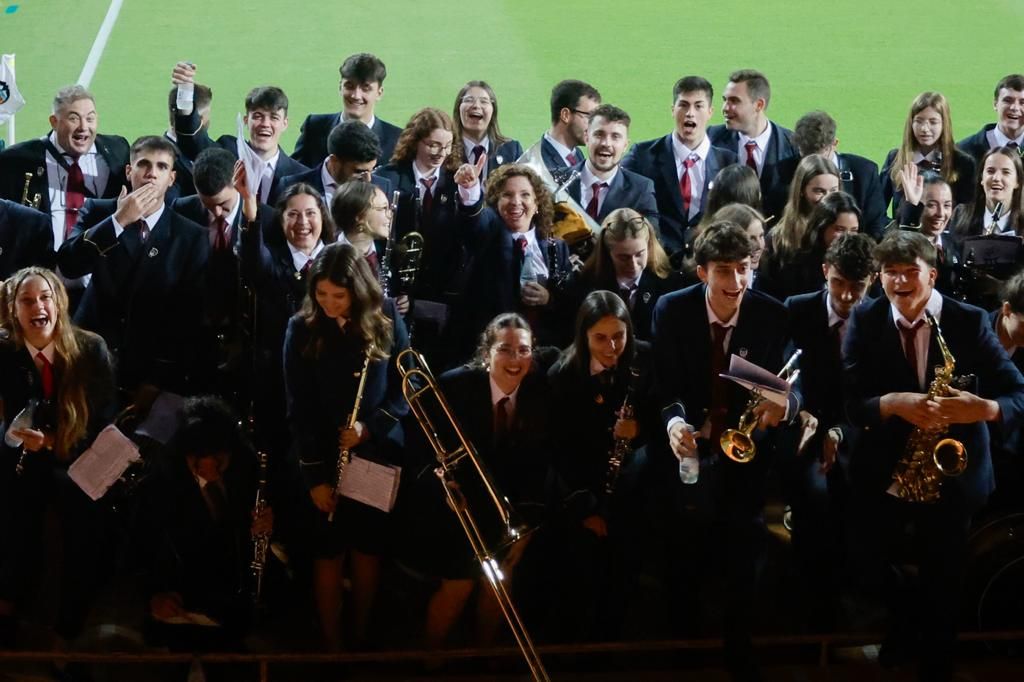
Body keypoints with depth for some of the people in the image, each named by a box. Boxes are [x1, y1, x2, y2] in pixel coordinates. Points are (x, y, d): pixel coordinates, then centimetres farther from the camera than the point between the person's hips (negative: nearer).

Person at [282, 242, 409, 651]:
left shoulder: (386, 320, -5)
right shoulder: (302, 330, -7)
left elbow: (405, 387, -1)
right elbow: (299, 408, -7)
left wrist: (371, 426, -18)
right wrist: (314, 474, -11)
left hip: (379, 454, 1)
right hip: (325, 458, -1)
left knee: (369, 550, 11)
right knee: (330, 554, 5)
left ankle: (362, 638, 26)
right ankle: (331, 646, 16)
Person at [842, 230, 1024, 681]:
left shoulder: (970, 322, -9)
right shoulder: (864, 322, -4)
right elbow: (851, 402, -10)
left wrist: (986, 408, -33)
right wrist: (893, 404, -31)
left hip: (952, 478, -1)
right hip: (882, 475, 2)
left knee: (941, 589, 8)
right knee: (867, 571, 10)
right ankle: (903, 621, 43)